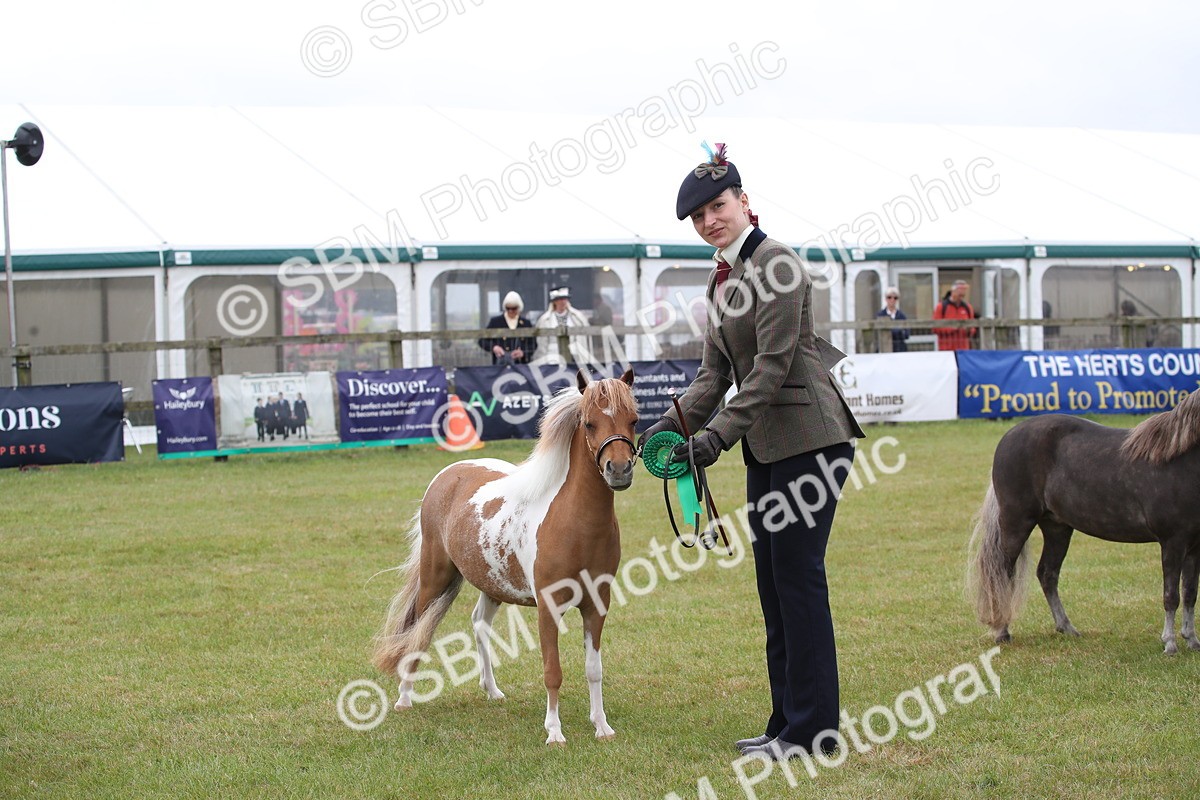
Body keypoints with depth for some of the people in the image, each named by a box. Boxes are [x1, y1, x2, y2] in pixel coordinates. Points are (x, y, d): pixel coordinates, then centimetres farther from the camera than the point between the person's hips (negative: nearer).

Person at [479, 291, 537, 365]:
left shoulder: (526, 323, 10)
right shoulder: (495, 322, 8)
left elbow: (533, 344, 9)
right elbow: (482, 341, 8)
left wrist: (523, 352, -11)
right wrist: (493, 347, -12)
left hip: (522, 363, 1)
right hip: (501, 363, -1)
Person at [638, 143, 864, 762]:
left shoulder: (774, 263, -14)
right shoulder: (722, 278, 14)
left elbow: (773, 364, -20)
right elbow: (716, 369, 15)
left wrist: (719, 432, -23)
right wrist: (674, 423, 1)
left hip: (808, 440, -10)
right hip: (766, 446, 10)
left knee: (798, 577, -7)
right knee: (772, 582, 12)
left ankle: (812, 729, 0)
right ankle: (787, 723, 19)